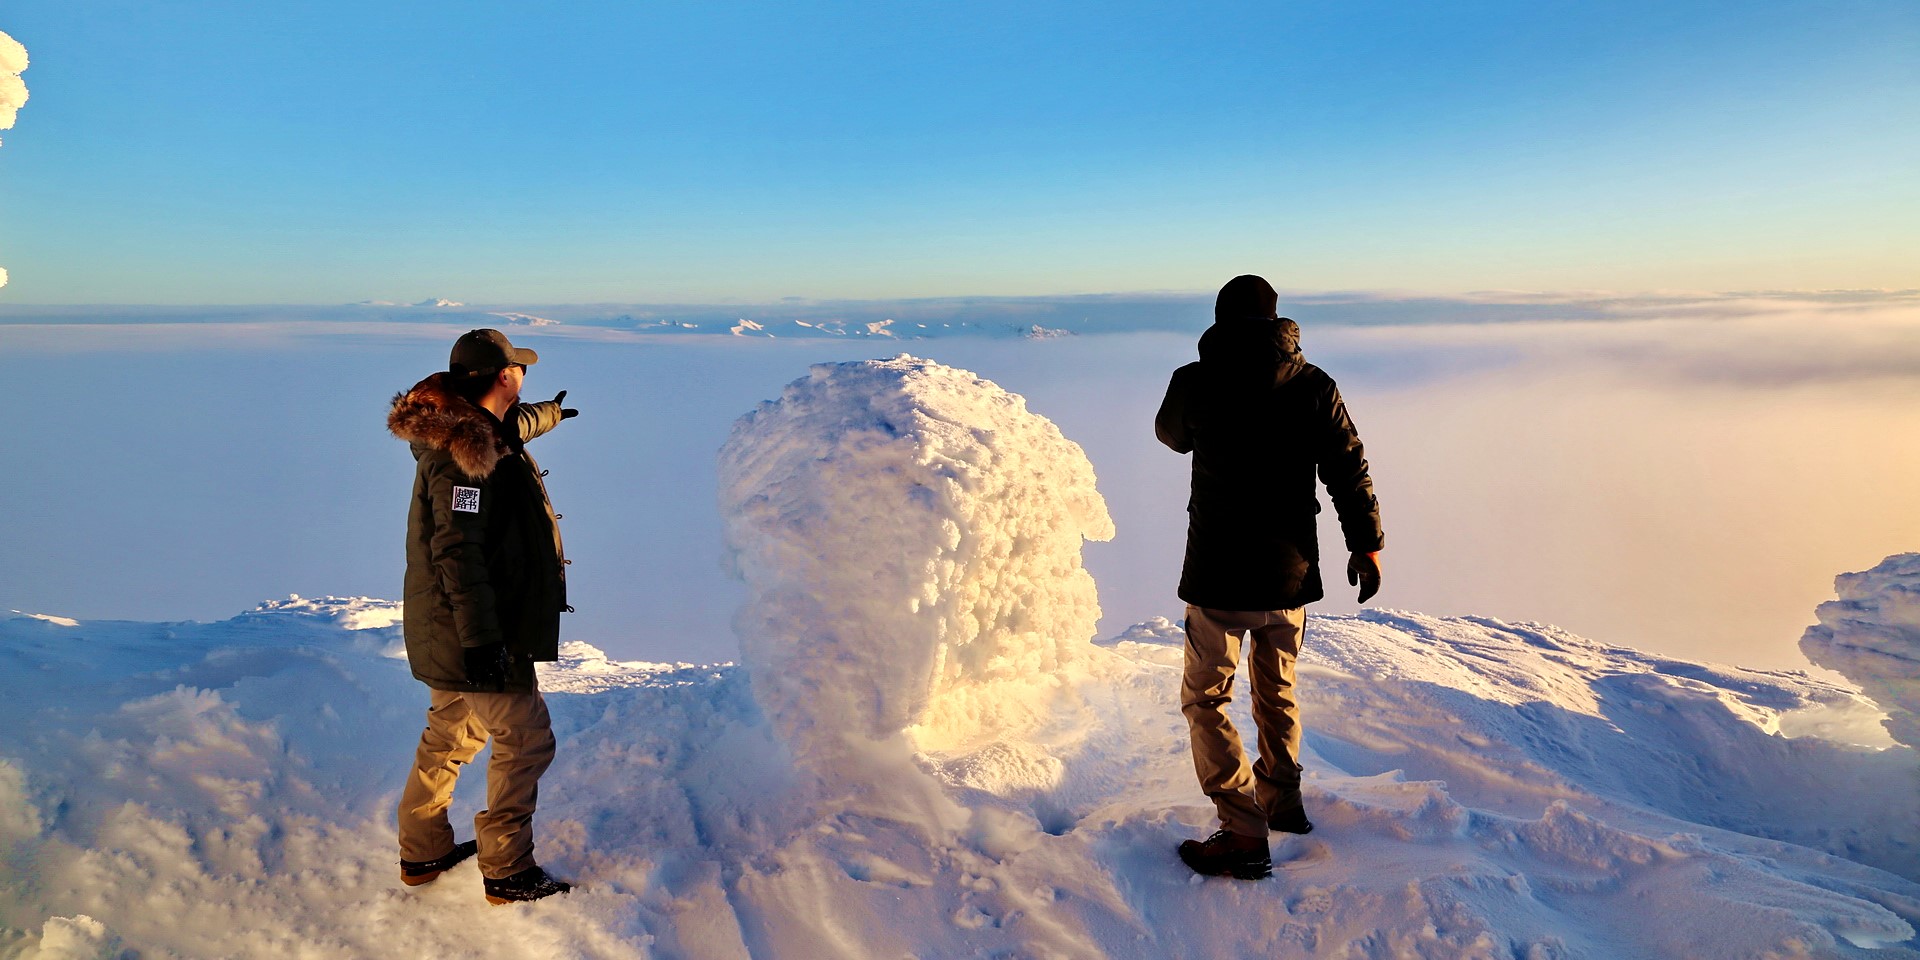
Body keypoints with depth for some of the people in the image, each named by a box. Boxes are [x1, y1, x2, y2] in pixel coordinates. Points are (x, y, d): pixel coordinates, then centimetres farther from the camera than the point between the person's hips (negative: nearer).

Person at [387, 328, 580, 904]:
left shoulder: (470, 429, 8)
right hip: (475, 633, -11)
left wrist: (551, 413, 54)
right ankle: (507, 873, 11)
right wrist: (481, 637, -29)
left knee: (450, 736, 21)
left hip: (447, 631, 11)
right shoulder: (463, 451, -23)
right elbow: (458, 551, -28)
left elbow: (513, 427, 34)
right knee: (526, 742, 0)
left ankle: (422, 853, 35)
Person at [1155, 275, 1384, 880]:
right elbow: (1350, 472, 0)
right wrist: (1366, 545, 12)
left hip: (1217, 578, -4)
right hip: (1291, 575, 4)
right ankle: (1283, 804, 38)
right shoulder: (1314, 386, -1)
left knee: (1205, 700, 6)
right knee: (1278, 694, 23)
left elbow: (1171, 435, 13)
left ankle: (1244, 835, 1)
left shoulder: (1194, 382, -9)